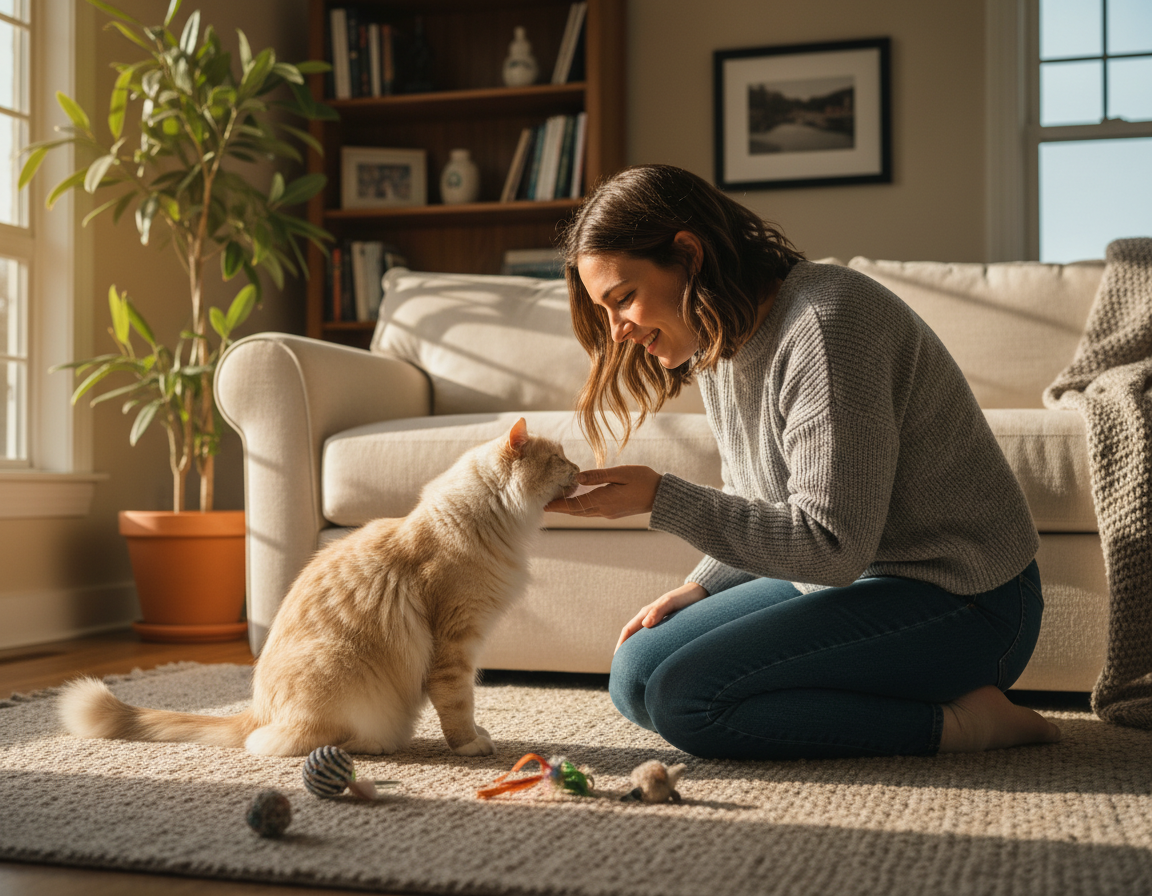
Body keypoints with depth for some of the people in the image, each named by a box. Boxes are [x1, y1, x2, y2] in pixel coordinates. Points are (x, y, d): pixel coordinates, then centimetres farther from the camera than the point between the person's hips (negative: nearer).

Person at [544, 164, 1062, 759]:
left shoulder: (826, 325, -23)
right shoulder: (718, 344, 6)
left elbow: (833, 544, -27)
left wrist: (660, 499, -26)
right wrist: (701, 588, 2)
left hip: (956, 600, -10)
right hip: (842, 580, 10)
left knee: (687, 699, -23)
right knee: (635, 674, 1)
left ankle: (962, 720, -11)